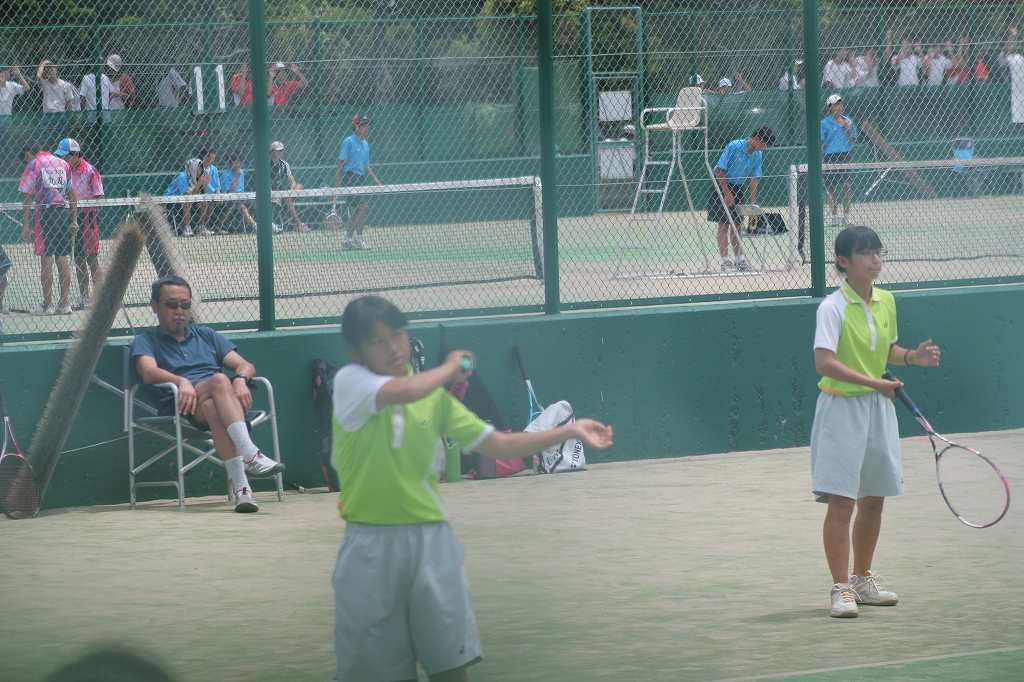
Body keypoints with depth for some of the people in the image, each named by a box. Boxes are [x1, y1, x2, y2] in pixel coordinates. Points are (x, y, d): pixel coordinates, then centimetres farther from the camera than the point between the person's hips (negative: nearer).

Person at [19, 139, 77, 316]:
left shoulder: (33, 166, -2)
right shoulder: (63, 164, 12)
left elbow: (28, 199, -6)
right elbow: (72, 195, 13)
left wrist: (25, 226, -6)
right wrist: (74, 220, 16)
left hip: (45, 213, -5)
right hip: (64, 213, 5)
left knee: (46, 260, -2)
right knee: (62, 259, 8)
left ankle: (47, 305, -1)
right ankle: (64, 303, 9)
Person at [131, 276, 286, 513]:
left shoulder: (206, 336, 32)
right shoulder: (146, 341, 20)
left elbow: (245, 365, 19)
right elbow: (149, 372, -4)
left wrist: (241, 378, -7)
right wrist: (182, 381, -25)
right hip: (182, 409, -3)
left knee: (212, 407, -37)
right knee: (219, 381, -35)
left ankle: (241, 487, -54)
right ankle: (250, 456, -52)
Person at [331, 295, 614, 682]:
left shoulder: (434, 396, 8)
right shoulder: (350, 382, -6)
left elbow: (499, 446, 10)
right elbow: (405, 391, -25)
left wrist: (571, 431, -1)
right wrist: (449, 368, -5)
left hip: (430, 539, 4)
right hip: (371, 545, -4)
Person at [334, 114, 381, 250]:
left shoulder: (365, 144, 15)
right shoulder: (348, 142, -7)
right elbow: (341, 162, -8)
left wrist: (375, 179, 10)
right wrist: (337, 182, -12)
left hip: (360, 179, 8)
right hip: (350, 177, -8)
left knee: (355, 212, 8)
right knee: (364, 207, -18)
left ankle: (348, 241, 13)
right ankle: (358, 238, -15)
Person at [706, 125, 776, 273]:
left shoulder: (757, 154, -3)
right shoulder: (734, 147, -22)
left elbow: (754, 179, 0)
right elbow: (719, 170, -20)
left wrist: (753, 203, -6)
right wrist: (727, 194, -20)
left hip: (737, 187, 6)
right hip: (721, 185, -6)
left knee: (737, 224, 8)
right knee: (724, 224, -9)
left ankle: (740, 260, 14)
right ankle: (725, 262, -9)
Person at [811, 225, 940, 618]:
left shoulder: (886, 302, 7)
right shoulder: (833, 308, -16)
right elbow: (824, 363, -25)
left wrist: (913, 357, 2)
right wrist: (873, 383, -28)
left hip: (878, 407, 7)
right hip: (842, 407, -7)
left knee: (873, 499, 13)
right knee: (841, 503, -7)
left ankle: (862, 579, 27)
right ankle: (841, 588, -2)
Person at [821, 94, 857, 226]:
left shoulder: (848, 121, 7)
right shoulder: (825, 123, -1)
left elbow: (851, 143, 9)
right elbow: (820, 143, 0)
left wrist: (848, 129, -7)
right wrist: (820, 161, -8)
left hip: (845, 156, 1)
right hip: (830, 157, -1)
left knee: (847, 186, -8)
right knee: (831, 189, 2)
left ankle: (846, 216, -2)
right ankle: (834, 217, 12)